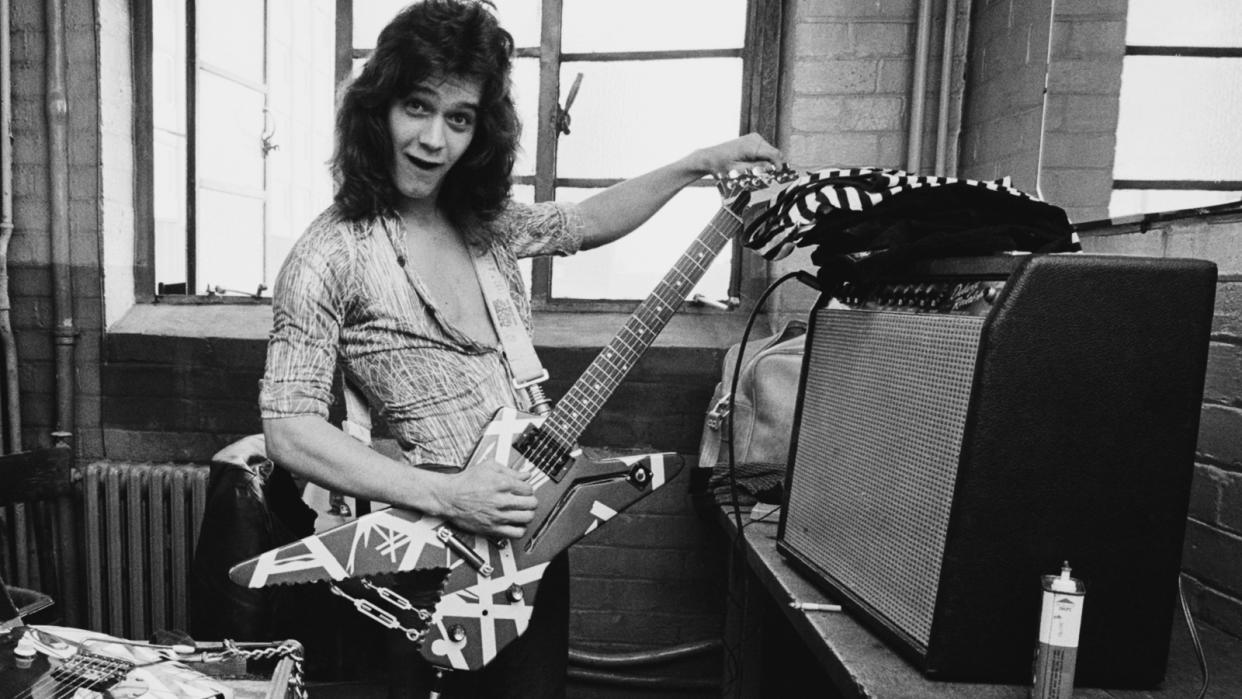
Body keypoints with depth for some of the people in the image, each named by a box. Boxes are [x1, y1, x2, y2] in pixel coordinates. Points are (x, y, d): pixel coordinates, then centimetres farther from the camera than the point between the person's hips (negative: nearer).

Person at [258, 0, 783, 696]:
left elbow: (587, 222, 18)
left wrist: (700, 163, 14)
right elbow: (289, 428, -17)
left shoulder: (483, 221, 3)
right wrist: (444, 495, -23)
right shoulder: (333, 254, -15)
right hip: (447, 551, -6)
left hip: (532, 521, 6)